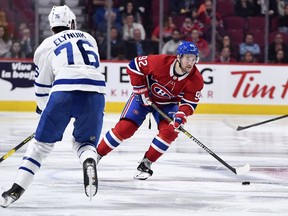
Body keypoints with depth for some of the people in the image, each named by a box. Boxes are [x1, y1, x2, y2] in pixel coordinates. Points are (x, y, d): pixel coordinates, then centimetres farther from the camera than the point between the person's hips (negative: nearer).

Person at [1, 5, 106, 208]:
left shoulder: (46, 45, 20)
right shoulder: (88, 38, 28)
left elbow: (42, 86, 23)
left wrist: (45, 108, 41)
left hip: (64, 92, -2)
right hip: (96, 92, 2)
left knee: (43, 141, 14)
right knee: (85, 142, 20)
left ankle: (17, 188, 9)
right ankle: (89, 162, -16)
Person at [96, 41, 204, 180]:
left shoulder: (196, 80, -23)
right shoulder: (160, 62, -32)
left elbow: (190, 102, -17)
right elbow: (134, 65, -19)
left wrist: (181, 115, -37)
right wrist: (140, 89, -20)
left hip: (168, 103, 3)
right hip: (144, 96, -3)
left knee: (170, 131, -21)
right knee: (125, 128, -13)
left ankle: (145, 164, -6)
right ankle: (96, 155, 2)